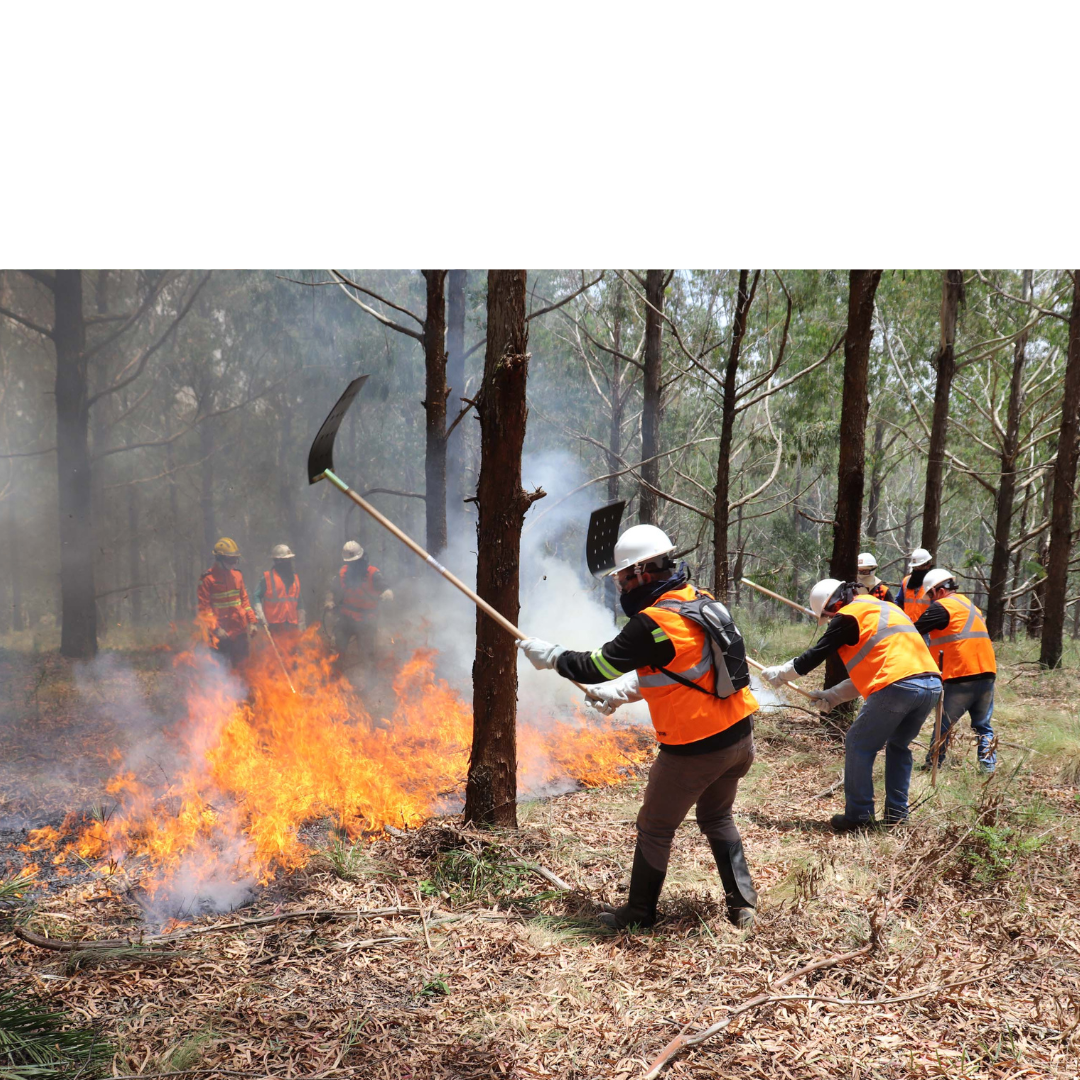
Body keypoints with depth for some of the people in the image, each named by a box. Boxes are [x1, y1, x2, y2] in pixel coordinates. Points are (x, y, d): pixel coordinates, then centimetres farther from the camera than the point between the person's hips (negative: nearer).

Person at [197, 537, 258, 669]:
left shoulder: (237, 575, 11)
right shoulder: (208, 578, -7)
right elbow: (204, 607, -8)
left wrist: (251, 621, 10)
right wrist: (215, 628, -16)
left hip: (240, 629, 6)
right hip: (221, 631, -6)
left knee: (241, 664, 10)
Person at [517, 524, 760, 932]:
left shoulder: (652, 623, -21)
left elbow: (595, 668, -14)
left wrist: (549, 655, 2)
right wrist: (624, 692, 19)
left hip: (696, 748, -8)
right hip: (740, 734, 8)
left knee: (655, 829, 12)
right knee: (717, 818, 27)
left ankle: (639, 912, 27)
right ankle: (742, 905, 27)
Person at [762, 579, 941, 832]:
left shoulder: (849, 615, 4)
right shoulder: (884, 608, 30)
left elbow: (816, 654, 7)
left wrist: (779, 674, 20)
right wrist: (834, 695, 32)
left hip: (897, 687, -8)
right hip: (932, 685, 8)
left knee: (859, 746, 7)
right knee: (898, 745, 24)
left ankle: (859, 815, 9)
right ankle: (897, 814, 23)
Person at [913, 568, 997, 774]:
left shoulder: (942, 606, -5)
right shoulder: (971, 606, 21)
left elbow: (915, 631, -9)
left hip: (962, 677, -7)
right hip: (987, 674, 7)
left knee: (944, 724, 4)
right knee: (983, 726, 14)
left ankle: (932, 766, 9)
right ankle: (988, 766, 8)